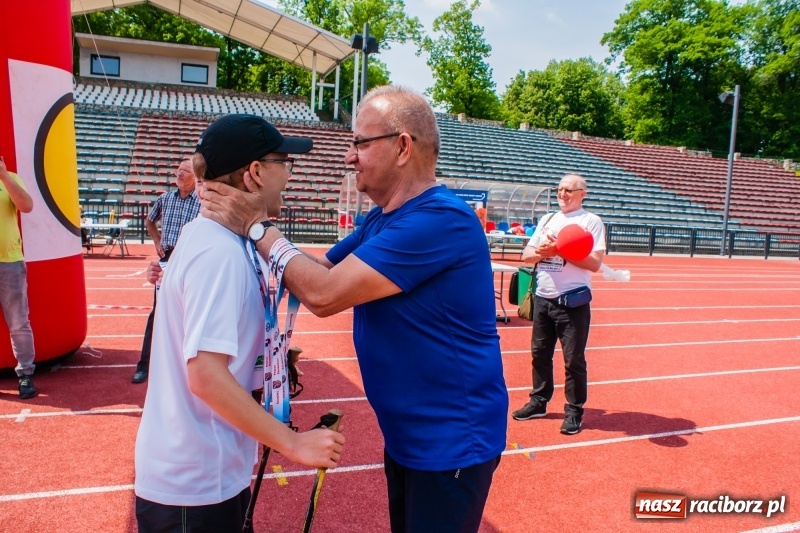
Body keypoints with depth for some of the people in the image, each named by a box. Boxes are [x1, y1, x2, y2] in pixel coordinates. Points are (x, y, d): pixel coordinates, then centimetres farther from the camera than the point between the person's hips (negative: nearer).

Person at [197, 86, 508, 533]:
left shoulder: (440, 219, -26)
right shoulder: (381, 220, 7)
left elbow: (324, 293, -29)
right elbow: (320, 271, 6)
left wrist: (257, 226, -17)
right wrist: (262, 220, -5)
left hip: (451, 442, -9)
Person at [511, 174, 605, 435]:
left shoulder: (591, 221, -4)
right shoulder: (547, 219, 14)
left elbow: (595, 263, -14)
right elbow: (526, 255, 10)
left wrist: (562, 250, -20)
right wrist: (543, 250, -11)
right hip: (542, 298, 6)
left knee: (574, 359, 1)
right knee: (540, 353, 14)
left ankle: (574, 412, 14)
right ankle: (538, 402, 28)